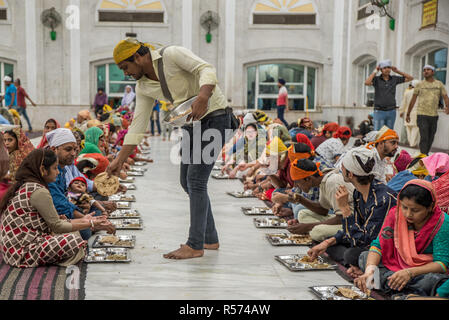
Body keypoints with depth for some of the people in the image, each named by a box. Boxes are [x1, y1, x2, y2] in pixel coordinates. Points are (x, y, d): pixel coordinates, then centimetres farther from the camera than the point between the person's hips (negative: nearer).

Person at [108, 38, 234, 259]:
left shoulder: (171, 55, -14)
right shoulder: (143, 87, 7)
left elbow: (207, 70, -22)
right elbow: (138, 124, 9)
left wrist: (202, 97, -41)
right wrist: (120, 160, 6)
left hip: (214, 118, -9)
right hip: (192, 124, 9)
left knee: (196, 179, -14)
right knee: (187, 181, 9)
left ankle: (195, 245, -9)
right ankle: (210, 238, 20)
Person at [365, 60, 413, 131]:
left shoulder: (394, 79, 8)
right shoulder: (376, 79, -2)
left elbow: (410, 78, 11)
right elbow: (367, 83, -22)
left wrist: (397, 71, 4)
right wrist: (375, 72, -11)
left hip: (391, 112, 3)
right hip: (379, 112, -3)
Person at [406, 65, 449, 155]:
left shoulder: (439, 84, 7)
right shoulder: (420, 85, 4)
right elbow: (413, 100, 7)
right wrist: (408, 114, 6)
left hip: (434, 115, 3)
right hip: (422, 115, -3)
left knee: (431, 138, 10)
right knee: (424, 138, -11)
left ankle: (426, 154, 24)